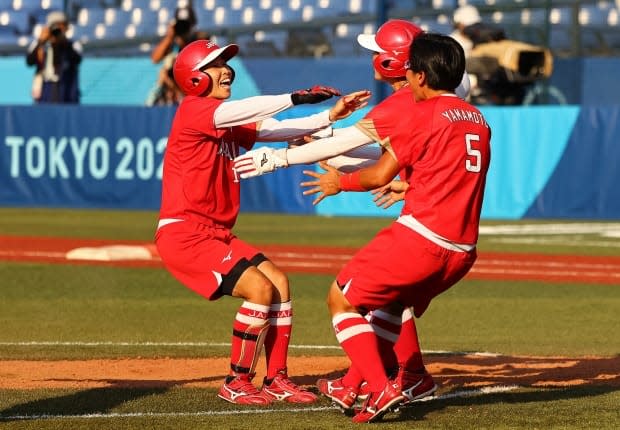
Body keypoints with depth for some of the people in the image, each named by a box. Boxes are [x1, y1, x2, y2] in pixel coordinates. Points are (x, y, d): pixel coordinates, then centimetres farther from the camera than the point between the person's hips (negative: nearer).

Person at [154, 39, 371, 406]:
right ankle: (237, 383, -6)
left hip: (216, 234, 9)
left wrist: (330, 116, -3)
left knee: (278, 282, 3)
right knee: (260, 288, -17)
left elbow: (275, 131, 7)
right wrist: (296, 98, -34)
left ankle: (276, 379, 8)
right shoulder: (192, 110, -11)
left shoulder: (230, 125, 16)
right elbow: (244, 111, -28)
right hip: (184, 234, -9)